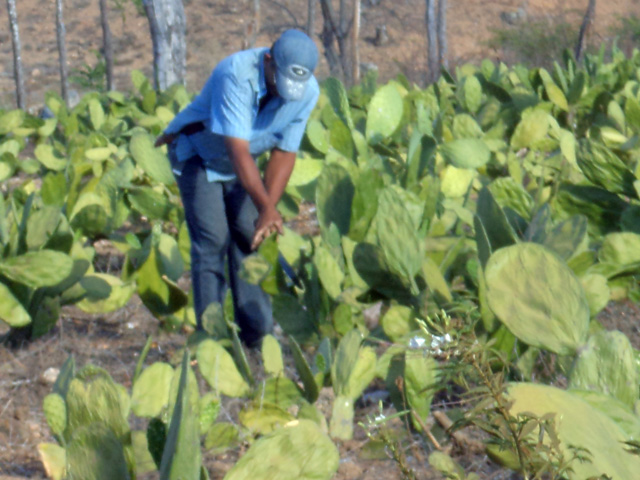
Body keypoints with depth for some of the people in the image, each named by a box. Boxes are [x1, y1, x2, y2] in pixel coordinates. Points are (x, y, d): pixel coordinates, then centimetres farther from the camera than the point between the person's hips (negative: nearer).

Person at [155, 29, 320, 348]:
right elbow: (238, 151, -39)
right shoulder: (236, 75, -36)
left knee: (251, 237, -3)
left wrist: (268, 211, -26)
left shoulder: (307, 92, -19)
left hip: (242, 163, 5)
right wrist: (266, 208, -45)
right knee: (212, 241, -14)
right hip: (197, 154, -5)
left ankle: (257, 332, 2)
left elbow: (284, 153, -15)